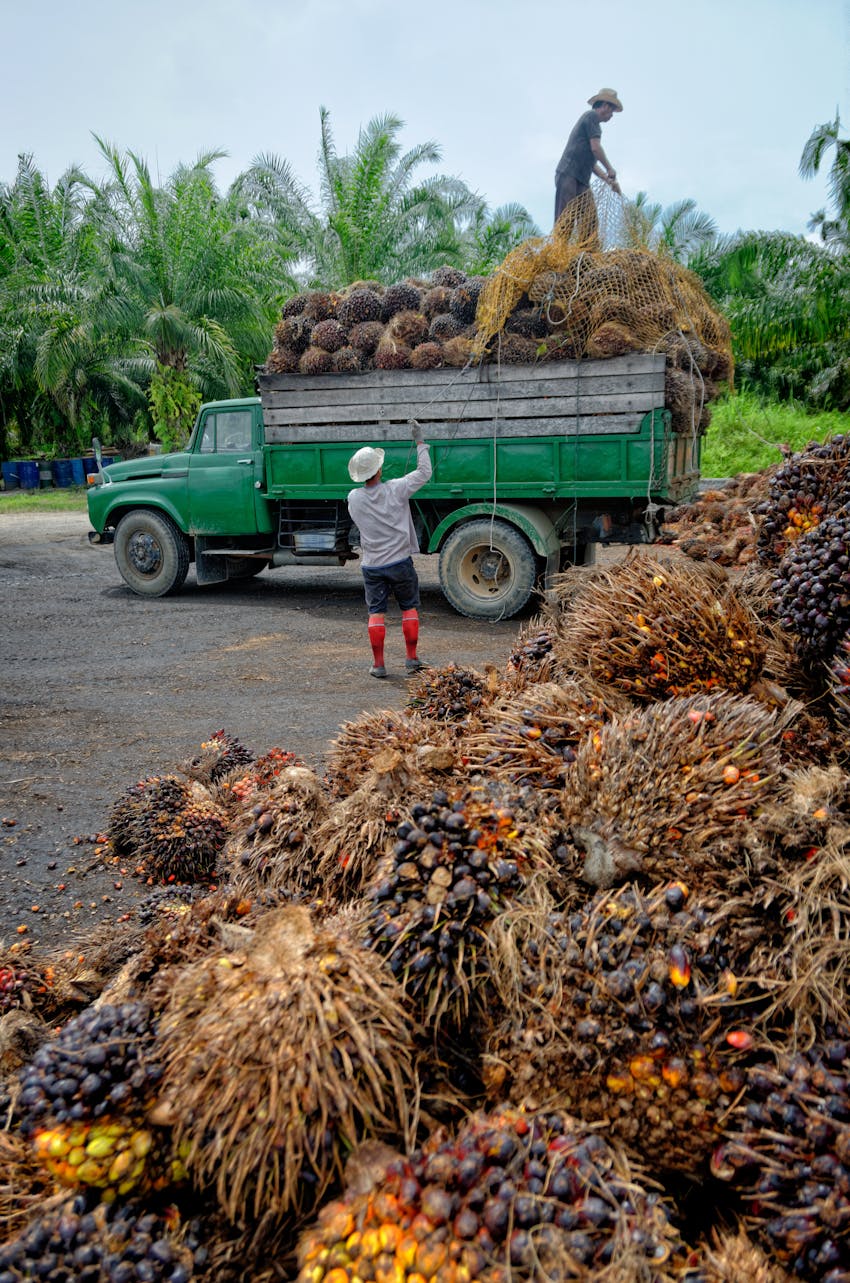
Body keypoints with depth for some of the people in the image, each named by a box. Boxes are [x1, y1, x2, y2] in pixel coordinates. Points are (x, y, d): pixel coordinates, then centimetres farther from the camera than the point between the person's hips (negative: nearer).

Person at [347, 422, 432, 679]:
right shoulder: (395, 490, -11)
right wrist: (419, 441, 11)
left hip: (371, 565, 1)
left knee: (376, 612, 8)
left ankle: (378, 664, 7)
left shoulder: (354, 498, -6)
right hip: (400, 562, -1)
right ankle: (412, 659, 14)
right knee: (409, 608, 13)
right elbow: (424, 472, 2)